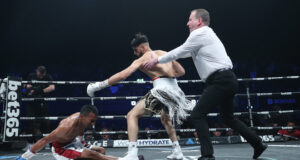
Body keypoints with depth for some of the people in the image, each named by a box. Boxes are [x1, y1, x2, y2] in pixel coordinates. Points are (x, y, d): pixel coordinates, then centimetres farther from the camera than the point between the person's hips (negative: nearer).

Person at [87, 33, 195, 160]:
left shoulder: (142, 59, 7)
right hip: (175, 89, 7)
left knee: (132, 115, -1)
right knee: (165, 119, 34)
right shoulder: (165, 53, 23)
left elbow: (123, 75, -4)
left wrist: (99, 85, 0)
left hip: (162, 89, -7)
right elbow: (181, 71, 20)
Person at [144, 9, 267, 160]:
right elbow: (187, 53, 32)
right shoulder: (206, 34, 23)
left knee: (197, 115, -8)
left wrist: (157, 60, 10)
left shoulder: (199, 34, -7)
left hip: (220, 81, -10)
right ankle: (258, 144, 27)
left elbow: (180, 51, -1)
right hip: (228, 80, 10)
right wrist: (160, 58, 34)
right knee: (228, 117, 22)